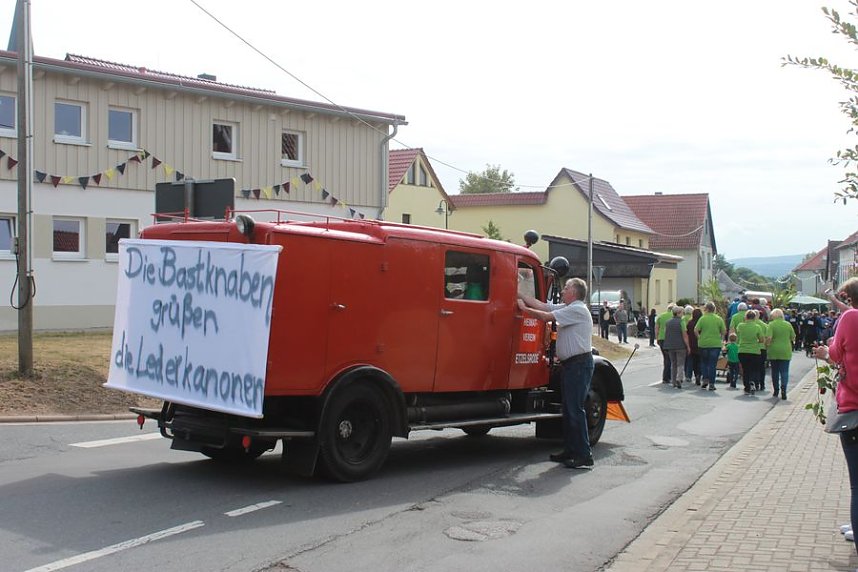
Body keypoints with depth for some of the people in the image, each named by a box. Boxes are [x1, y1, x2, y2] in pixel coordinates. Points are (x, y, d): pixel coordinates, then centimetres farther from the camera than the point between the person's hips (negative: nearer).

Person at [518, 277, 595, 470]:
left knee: (575, 409, -10)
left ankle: (584, 456, -8)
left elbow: (546, 316, -17)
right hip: (570, 364, 10)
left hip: (579, 363, -10)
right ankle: (570, 450, 21)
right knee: (569, 409, 13)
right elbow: (542, 305, 13)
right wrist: (519, 295, 12)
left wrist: (524, 309, -6)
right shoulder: (568, 308, 15)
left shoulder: (577, 309, -14)